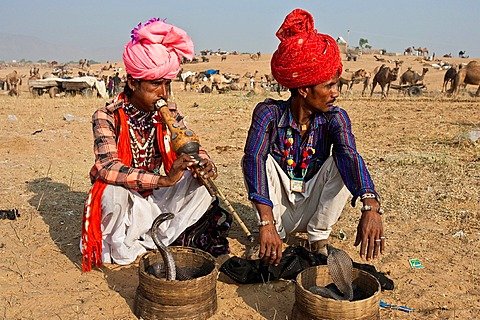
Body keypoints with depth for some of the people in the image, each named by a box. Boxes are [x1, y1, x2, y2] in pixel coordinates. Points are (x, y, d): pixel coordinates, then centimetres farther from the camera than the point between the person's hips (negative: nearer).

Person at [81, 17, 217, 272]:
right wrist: (164, 179, -44)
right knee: (115, 191, -36)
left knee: (200, 182, -13)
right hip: (122, 203, -4)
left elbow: (192, 149, -3)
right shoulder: (107, 117, -18)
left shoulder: (169, 114, -5)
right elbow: (108, 168, -31)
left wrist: (205, 166, -29)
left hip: (153, 200, 5)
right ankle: (119, 250, -6)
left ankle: (150, 242, -9)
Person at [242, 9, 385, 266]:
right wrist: (266, 222, -49)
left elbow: (349, 156, -33)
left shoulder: (334, 117, -13)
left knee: (341, 163, -24)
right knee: (262, 157, -26)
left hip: (312, 209, 1)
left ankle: (319, 240, -12)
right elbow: (253, 159, -35)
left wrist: (371, 205, -52)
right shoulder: (269, 112, -18)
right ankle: (274, 232, -14)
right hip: (278, 208, -1)